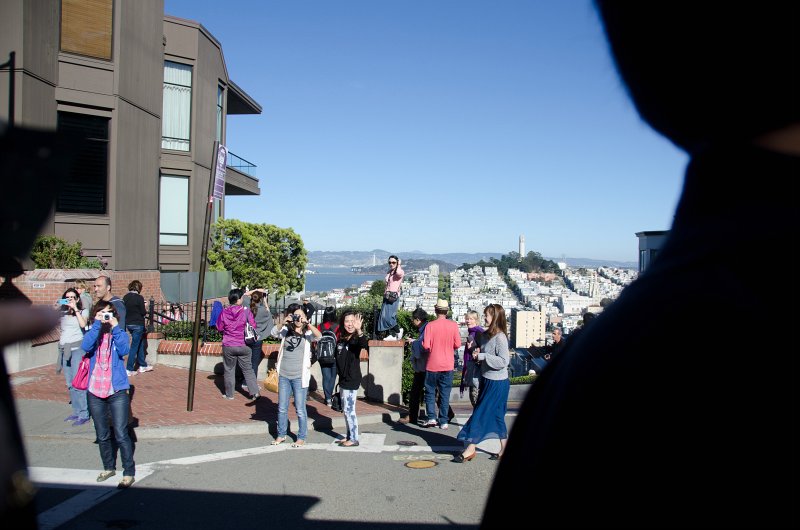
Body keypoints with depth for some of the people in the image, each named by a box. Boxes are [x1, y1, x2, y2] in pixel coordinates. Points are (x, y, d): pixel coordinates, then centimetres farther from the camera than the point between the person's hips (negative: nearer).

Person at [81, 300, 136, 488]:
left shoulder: (120, 334, 0)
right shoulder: (92, 334, 4)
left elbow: (124, 350, -20)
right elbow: (85, 346, -18)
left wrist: (115, 327, -20)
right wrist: (97, 324, -20)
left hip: (117, 392, -3)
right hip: (95, 393, 3)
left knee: (121, 434, -6)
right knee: (102, 436, 16)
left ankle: (129, 473, 3)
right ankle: (109, 468, 34)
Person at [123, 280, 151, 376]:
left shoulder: (125, 297, 4)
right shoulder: (139, 298, -15)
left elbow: (124, 310, 9)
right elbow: (143, 312, -14)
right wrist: (146, 312, 6)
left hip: (128, 324, 7)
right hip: (138, 324, -7)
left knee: (140, 344, 19)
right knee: (134, 346, -1)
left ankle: (143, 366, 27)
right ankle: (129, 369, 0)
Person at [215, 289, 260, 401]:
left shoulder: (224, 312, -8)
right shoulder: (246, 312, -12)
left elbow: (219, 327, 4)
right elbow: (253, 326, -4)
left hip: (228, 346, 1)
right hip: (243, 346, 0)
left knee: (229, 370, 14)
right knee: (248, 369, 10)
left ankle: (229, 394, 21)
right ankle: (254, 392, 3)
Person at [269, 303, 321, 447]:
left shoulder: (307, 333, -1)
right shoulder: (285, 331, 6)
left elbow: (319, 336, -21)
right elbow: (274, 332, -13)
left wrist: (307, 323, -32)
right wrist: (283, 323, -30)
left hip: (300, 377, -3)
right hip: (284, 375, 3)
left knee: (300, 409, 3)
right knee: (282, 408, 13)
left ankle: (301, 438, 15)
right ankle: (281, 435, 27)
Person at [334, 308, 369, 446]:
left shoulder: (356, 339, -15)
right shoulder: (341, 339, 7)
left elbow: (365, 346, -39)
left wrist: (359, 330, -54)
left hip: (352, 380, -8)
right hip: (343, 379, 8)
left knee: (349, 410, -2)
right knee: (345, 410, 16)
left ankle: (354, 439, 8)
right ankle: (349, 436, 27)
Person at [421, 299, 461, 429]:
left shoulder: (430, 325, -10)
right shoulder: (453, 325, -5)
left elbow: (426, 345, -14)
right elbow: (458, 344, -4)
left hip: (432, 365, -1)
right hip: (448, 365, 2)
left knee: (430, 392, 12)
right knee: (445, 394, 9)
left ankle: (431, 418, 4)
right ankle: (444, 421, 10)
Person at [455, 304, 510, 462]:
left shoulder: (500, 337, -18)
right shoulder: (487, 335, 9)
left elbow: (503, 361, -24)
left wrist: (482, 356, -22)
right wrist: (477, 352, 2)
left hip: (497, 383, -9)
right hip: (487, 380, 9)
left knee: (481, 414, -5)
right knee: (497, 416, 13)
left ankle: (470, 449, 2)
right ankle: (504, 450, 21)